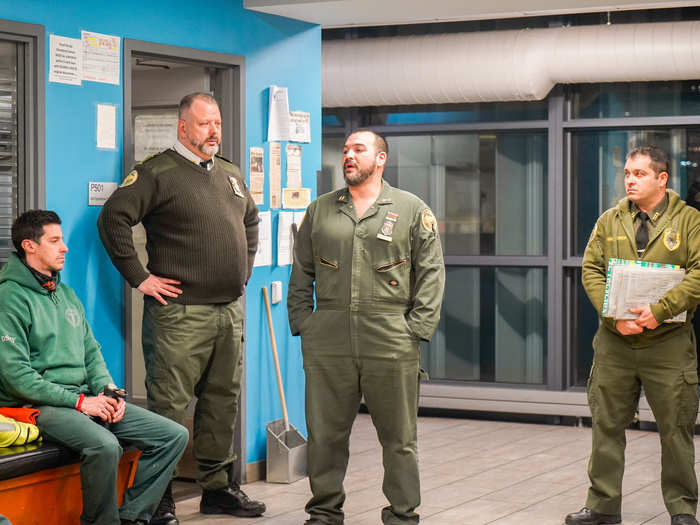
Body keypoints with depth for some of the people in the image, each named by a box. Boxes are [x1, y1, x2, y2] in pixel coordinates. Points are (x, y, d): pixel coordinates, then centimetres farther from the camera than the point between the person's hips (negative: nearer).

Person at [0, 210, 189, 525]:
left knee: (175, 436, -4)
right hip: (40, 405, -8)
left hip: (84, 398, 9)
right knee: (105, 445, -36)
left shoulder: (66, 294, 21)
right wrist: (78, 401, -16)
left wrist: (107, 390, 2)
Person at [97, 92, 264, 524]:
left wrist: (245, 270, 22)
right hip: (181, 312, -7)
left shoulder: (231, 175, 16)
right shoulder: (159, 172, -7)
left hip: (231, 310, 7)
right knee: (169, 406, -6)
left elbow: (251, 220, 33)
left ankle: (219, 487, 23)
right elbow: (114, 218, -15)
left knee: (223, 401, 13)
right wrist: (139, 277, -14)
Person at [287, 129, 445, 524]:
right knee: (325, 433, 6)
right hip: (327, 342, 2)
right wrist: (302, 322, 7)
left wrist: (418, 327, -5)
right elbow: (301, 272, 17)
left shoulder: (413, 210, 6)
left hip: (391, 341, -2)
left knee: (399, 436, 4)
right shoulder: (320, 210, 14)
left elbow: (431, 273, 3)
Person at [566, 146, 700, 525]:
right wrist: (615, 316, -12)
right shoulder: (609, 222, 10)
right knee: (606, 424, 7)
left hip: (668, 341, -3)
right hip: (615, 341, 3)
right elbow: (591, 270, 3)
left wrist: (660, 310, -20)